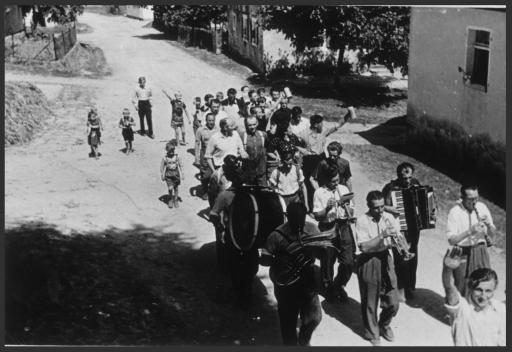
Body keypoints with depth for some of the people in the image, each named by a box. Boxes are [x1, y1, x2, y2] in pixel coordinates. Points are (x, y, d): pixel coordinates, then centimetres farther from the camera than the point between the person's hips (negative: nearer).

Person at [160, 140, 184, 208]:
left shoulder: (176, 157, -6)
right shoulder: (165, 158, -11)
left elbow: (180, 166, 3)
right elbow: (162, 167, -1)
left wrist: (182, 174, 4)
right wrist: (162, 175, 2)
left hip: (176, 174, 2)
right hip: (168, 175, -2)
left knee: (176, 188, 11)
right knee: (170, 188, -11)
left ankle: (175, 201, 28)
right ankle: (170, 200, 13)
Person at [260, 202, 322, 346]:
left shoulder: (311, 229, -3)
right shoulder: (277, 235, -16)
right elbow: (263, 259, -13)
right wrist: (278, 261, -33)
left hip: (308, 281, 4)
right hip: (286, 285, -4)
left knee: (314, 318, 11)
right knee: (289, 322, 7)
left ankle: (303, 342, 42)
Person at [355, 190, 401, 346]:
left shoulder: (389, 217, 2)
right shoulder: (362, 221, -13)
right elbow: (364, 247, -20)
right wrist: (382, 235, -28)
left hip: (386, 260, 4)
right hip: (368, 263, -4)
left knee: (393, 303, 7)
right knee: (370, 303, 8)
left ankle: (384, 325, 37)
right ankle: (372, 333, 31)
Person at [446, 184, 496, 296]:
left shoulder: (482, 207, 0)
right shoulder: (455, 212, -13)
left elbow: (492, 234, 6)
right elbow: (451, 240, -17)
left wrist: (489, 225, -15)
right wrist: (470, 231, -27)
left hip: (481, 251, 4)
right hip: (463, 254, -4)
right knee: (462, 289, 4)